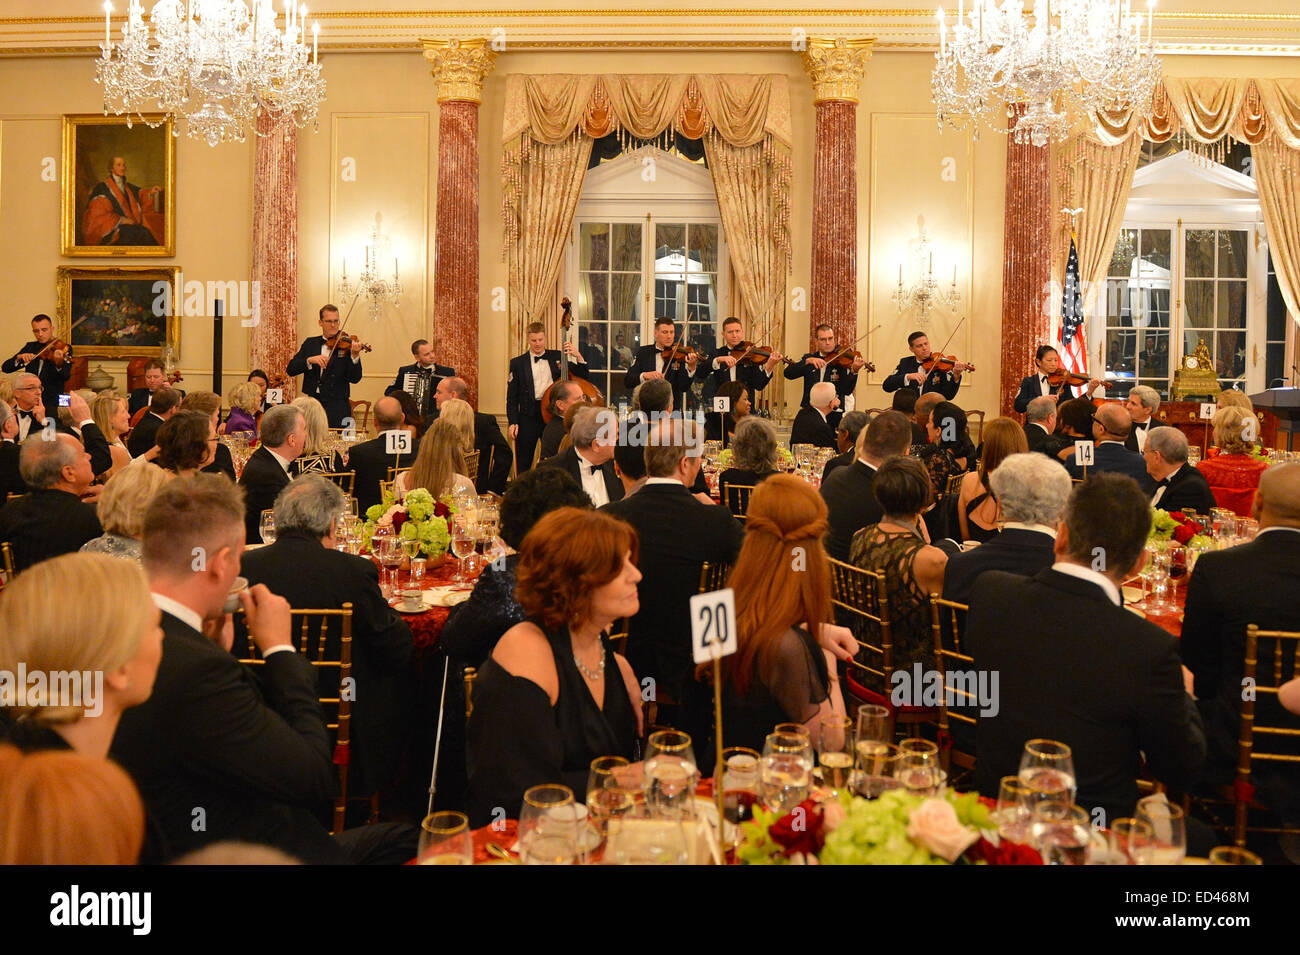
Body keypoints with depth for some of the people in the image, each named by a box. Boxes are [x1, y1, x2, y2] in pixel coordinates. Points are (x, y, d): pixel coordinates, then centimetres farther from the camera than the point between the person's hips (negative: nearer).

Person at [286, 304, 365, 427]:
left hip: (337, 405, -3)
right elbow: (291, 369, 1)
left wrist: (355, 355, -25)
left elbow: (355, 379, -10)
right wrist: (310, 360, -16)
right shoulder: (311, 343, 10)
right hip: (313, 404, 3)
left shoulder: (346, 345, 0)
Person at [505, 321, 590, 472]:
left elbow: (584, 376, 7)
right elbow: (511, 397, 3)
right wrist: (513, 422, -7)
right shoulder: (517, 363, 4)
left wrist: (578, 357, -10)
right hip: (528, 418, -1)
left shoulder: (557, 357, 9)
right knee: (523, 466, 4)